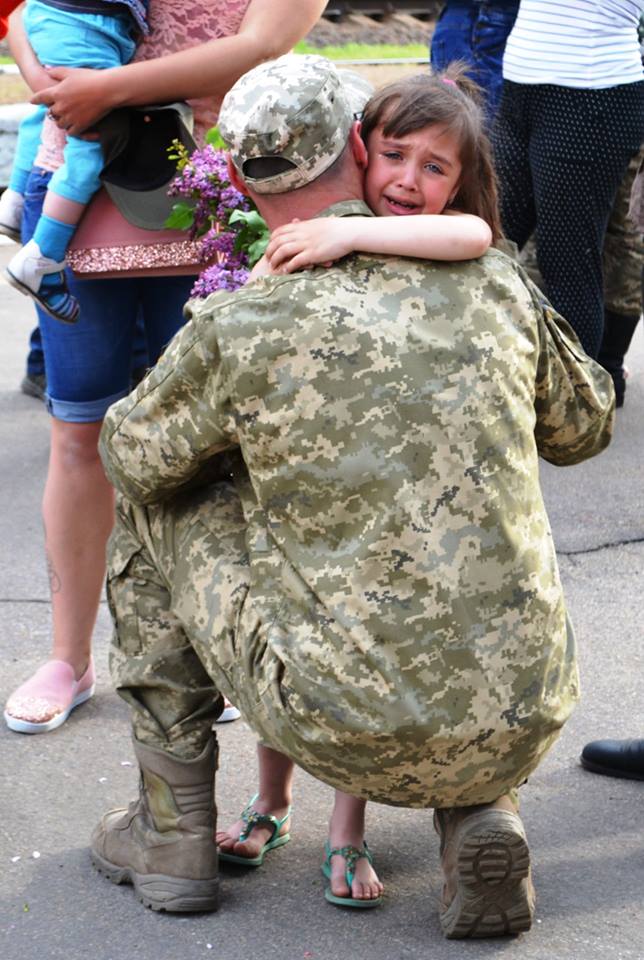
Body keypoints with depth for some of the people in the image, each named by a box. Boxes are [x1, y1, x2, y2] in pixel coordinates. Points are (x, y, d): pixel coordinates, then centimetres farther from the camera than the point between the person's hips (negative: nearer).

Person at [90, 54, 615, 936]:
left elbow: (133, 454, 14)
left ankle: (172, 830, 25)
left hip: (348, 731, -3)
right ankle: (478, 816, 14)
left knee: (155, 506, 19)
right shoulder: (496, 285, 2)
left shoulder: (234, 330, -6)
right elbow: (585, 427, 21)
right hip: (517, 738, 3)